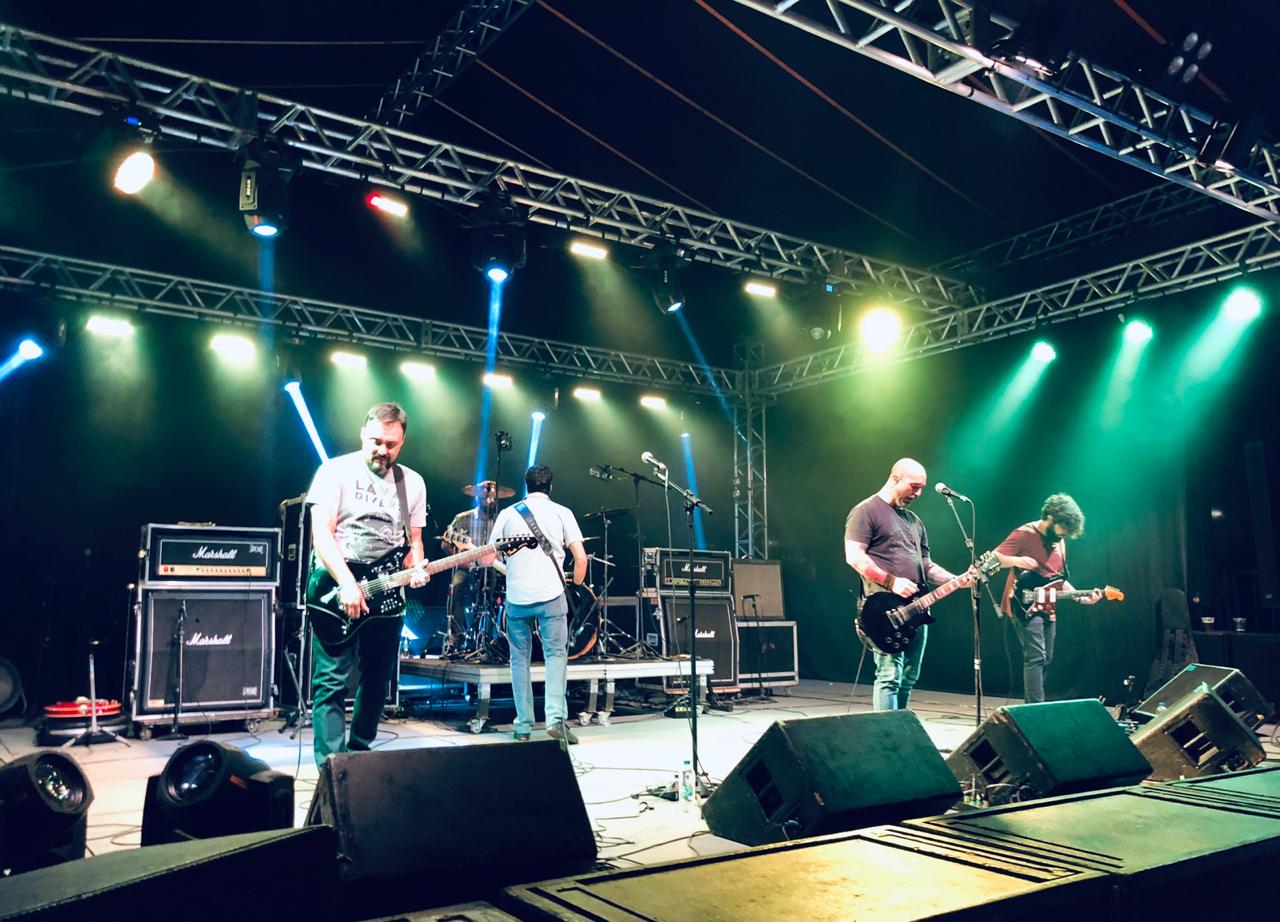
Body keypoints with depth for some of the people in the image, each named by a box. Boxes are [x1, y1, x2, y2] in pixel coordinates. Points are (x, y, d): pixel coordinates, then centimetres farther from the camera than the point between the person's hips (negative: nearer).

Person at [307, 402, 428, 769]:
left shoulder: (413, 483, 10)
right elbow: (321, 532, -10)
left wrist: (416, 569, -8)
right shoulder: (336, 470, -3)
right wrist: (347, 584, -20)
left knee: (377, 682, 10)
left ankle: (359, 751, 25)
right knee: (332, 681, -9)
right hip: (339, 589, -5)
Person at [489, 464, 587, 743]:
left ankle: (523, 725, 11)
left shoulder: (507, 514, 8)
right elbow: (580, 557, -2)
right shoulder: (561, 513, 4)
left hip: (516, 597, 2)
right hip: (551, 595, -1)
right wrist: (576, 584, 15)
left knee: (520, 659, 12)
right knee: (555, 655, 4)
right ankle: (556, 718, -13)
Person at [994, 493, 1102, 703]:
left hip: (1046, 609, 8)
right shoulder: (1024, 534, -11)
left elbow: (1058, 579, 19)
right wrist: (1017, 561, -32)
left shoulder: (1059, 542, 13)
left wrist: (1081, 598, 6)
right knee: (1036, 658, -17)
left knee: (1045, 661, 11)